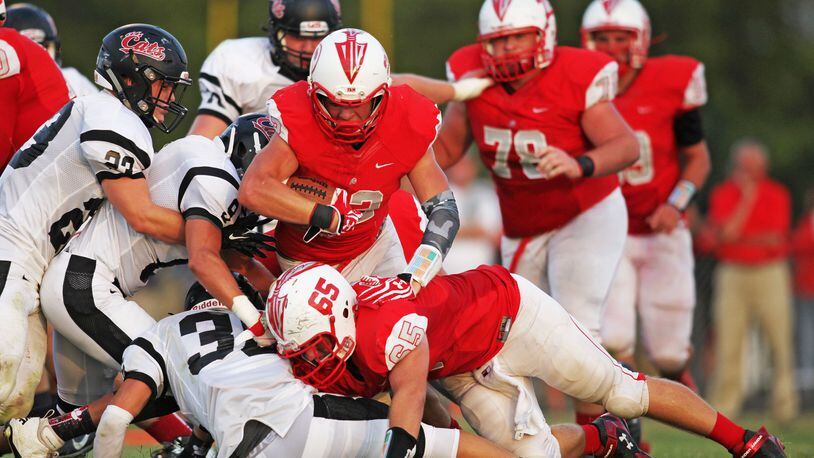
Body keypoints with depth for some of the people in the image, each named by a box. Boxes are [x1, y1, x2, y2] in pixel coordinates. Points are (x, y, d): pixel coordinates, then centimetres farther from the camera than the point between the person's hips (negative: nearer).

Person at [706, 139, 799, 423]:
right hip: (732, 274, 0)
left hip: (770, 273, 0)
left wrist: (740, 238, -6)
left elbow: (776, 238, -2)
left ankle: (785, 405, -1)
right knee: (728, 344, -5)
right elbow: (725, 234, -9)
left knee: (780, 341, -6)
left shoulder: (777, 195, 6)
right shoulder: (722, 194, 6)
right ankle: (723, 406, 0)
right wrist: (747, 198, -7)